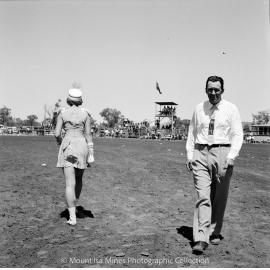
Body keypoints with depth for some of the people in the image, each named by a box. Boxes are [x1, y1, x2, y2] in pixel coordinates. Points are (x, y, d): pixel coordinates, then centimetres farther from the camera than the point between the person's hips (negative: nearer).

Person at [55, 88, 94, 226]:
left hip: (67, 148, -1)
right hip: (82, 146, 2)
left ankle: (72, 217, -8)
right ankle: (73, 207, 30)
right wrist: (91, 154, 2)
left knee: (70, 183, -3)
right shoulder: (85, 113, 3)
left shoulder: (62, 113, 2)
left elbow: (57, 133, -3)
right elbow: (88, 134, 0)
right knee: (78, 178, 24)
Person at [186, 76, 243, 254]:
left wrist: (231, 156, -14)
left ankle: (215, 233, 26)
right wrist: (190, 155, 7)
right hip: (201, 154, 1)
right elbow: (192, 133, 15)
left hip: (222, 153, -1)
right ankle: (201, 239, -10)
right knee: (203, 196, -8)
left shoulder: (231, 109, 3)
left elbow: (237, 134, -1)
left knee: (220, 198, 8)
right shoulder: (199, 109, 10)